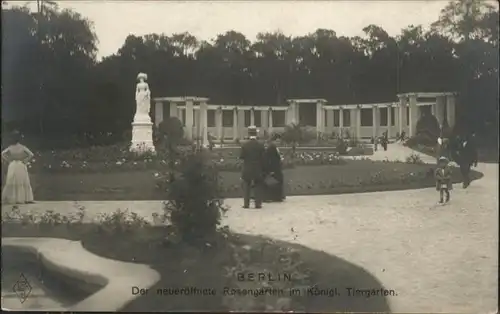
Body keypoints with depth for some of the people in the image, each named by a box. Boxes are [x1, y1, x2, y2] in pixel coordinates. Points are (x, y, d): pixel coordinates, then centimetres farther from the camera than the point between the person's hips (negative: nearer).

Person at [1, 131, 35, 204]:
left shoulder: (10, 147, 0)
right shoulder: (22, 147, -6)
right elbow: (31, 155, -14)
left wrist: (8, 161, 1)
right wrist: (25, 161, -4)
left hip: (12, 166, 2)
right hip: (21, 166, -2)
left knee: (11, 182, 8)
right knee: (23, 182, 3)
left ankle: (10, 199, 7)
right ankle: (27, 199, -1)